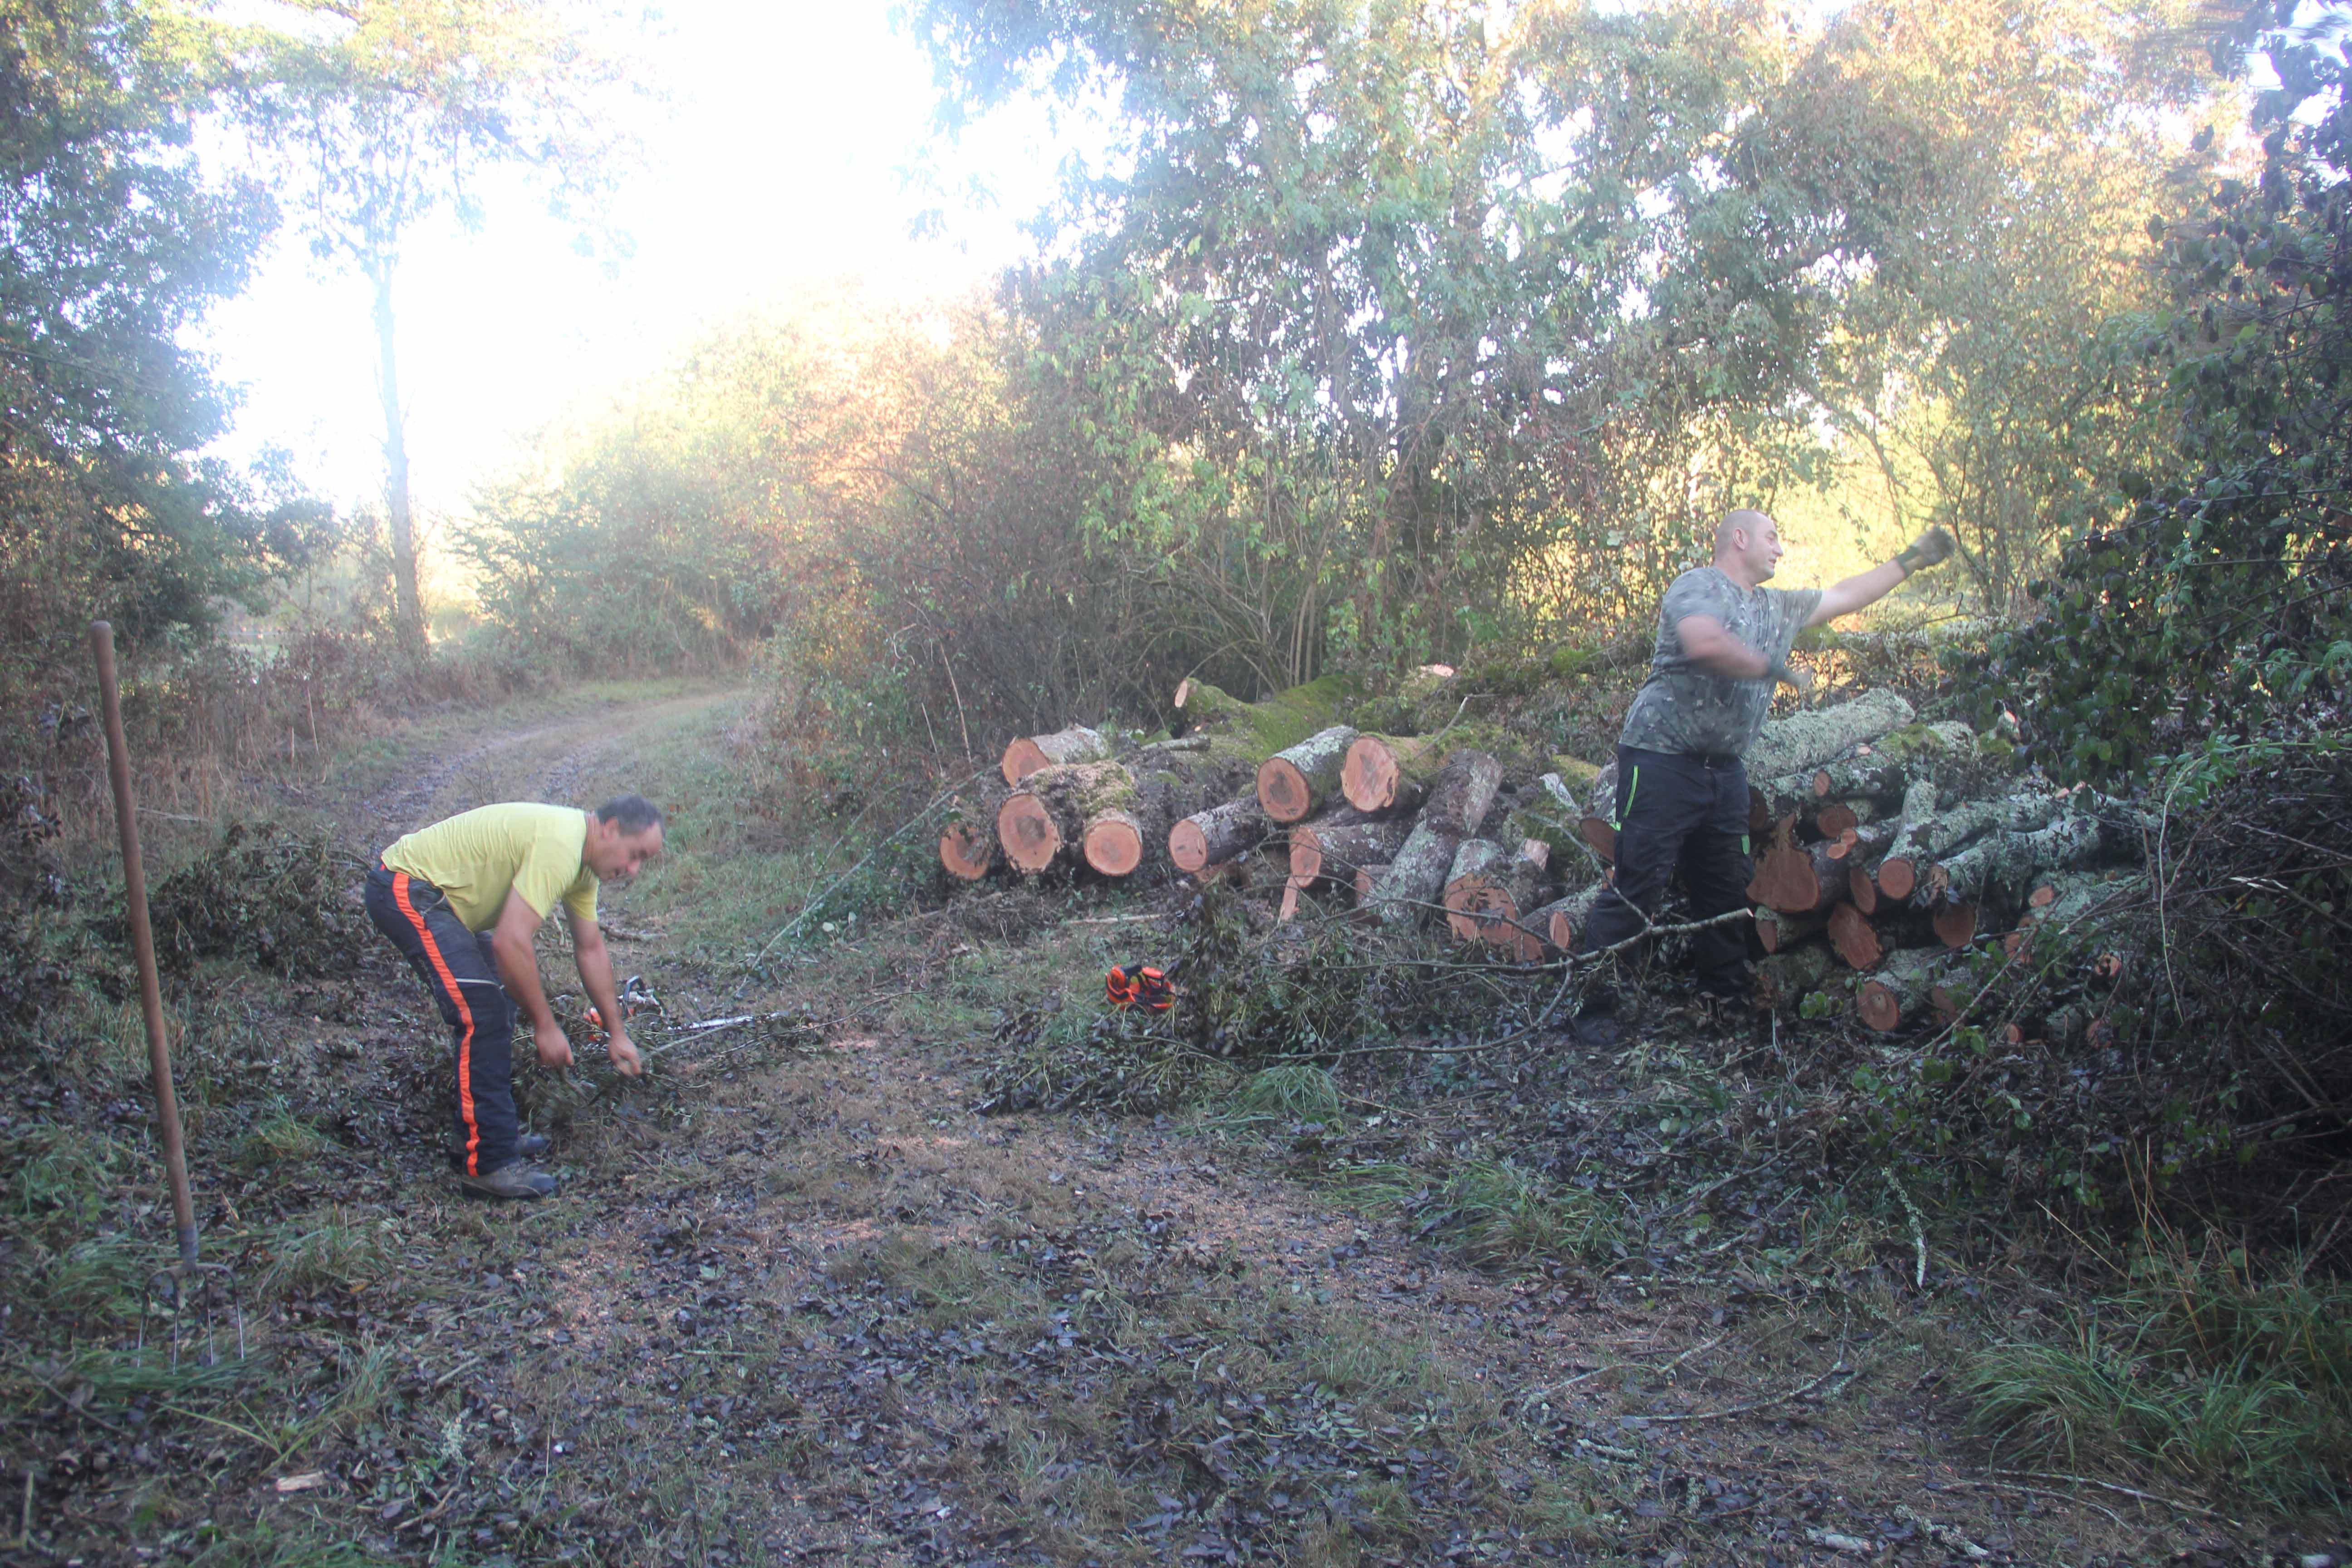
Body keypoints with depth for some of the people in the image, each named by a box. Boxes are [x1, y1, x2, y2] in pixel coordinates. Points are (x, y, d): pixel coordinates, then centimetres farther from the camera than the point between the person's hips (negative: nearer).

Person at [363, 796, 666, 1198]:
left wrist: (617, 1033, 19)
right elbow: (511, 942, -31)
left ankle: (495, 1132, 23)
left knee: (499, 1002, 14)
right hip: (406, 890, -11)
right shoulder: (559, 847, -26)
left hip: (436, 895, 11)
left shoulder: (584, 861, 6)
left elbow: (591, 950, 16)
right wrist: (546, 1025, -21)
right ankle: (486, 1164, -11)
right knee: (482, 1016, -17)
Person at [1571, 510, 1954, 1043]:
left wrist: (1911, 561, 34)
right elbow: (1705, 643, -27)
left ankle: (1727, 998, 25)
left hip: (1724, 769, 9)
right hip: (1663, 756, -9)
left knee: (1730, 891, 13)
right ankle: (1589, 1008, -4)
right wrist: (1773, 669, -14)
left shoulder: (1778, 607, 20)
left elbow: (1845, 596, 33)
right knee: (1637, 889, -10)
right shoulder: (1698, 586, -7)